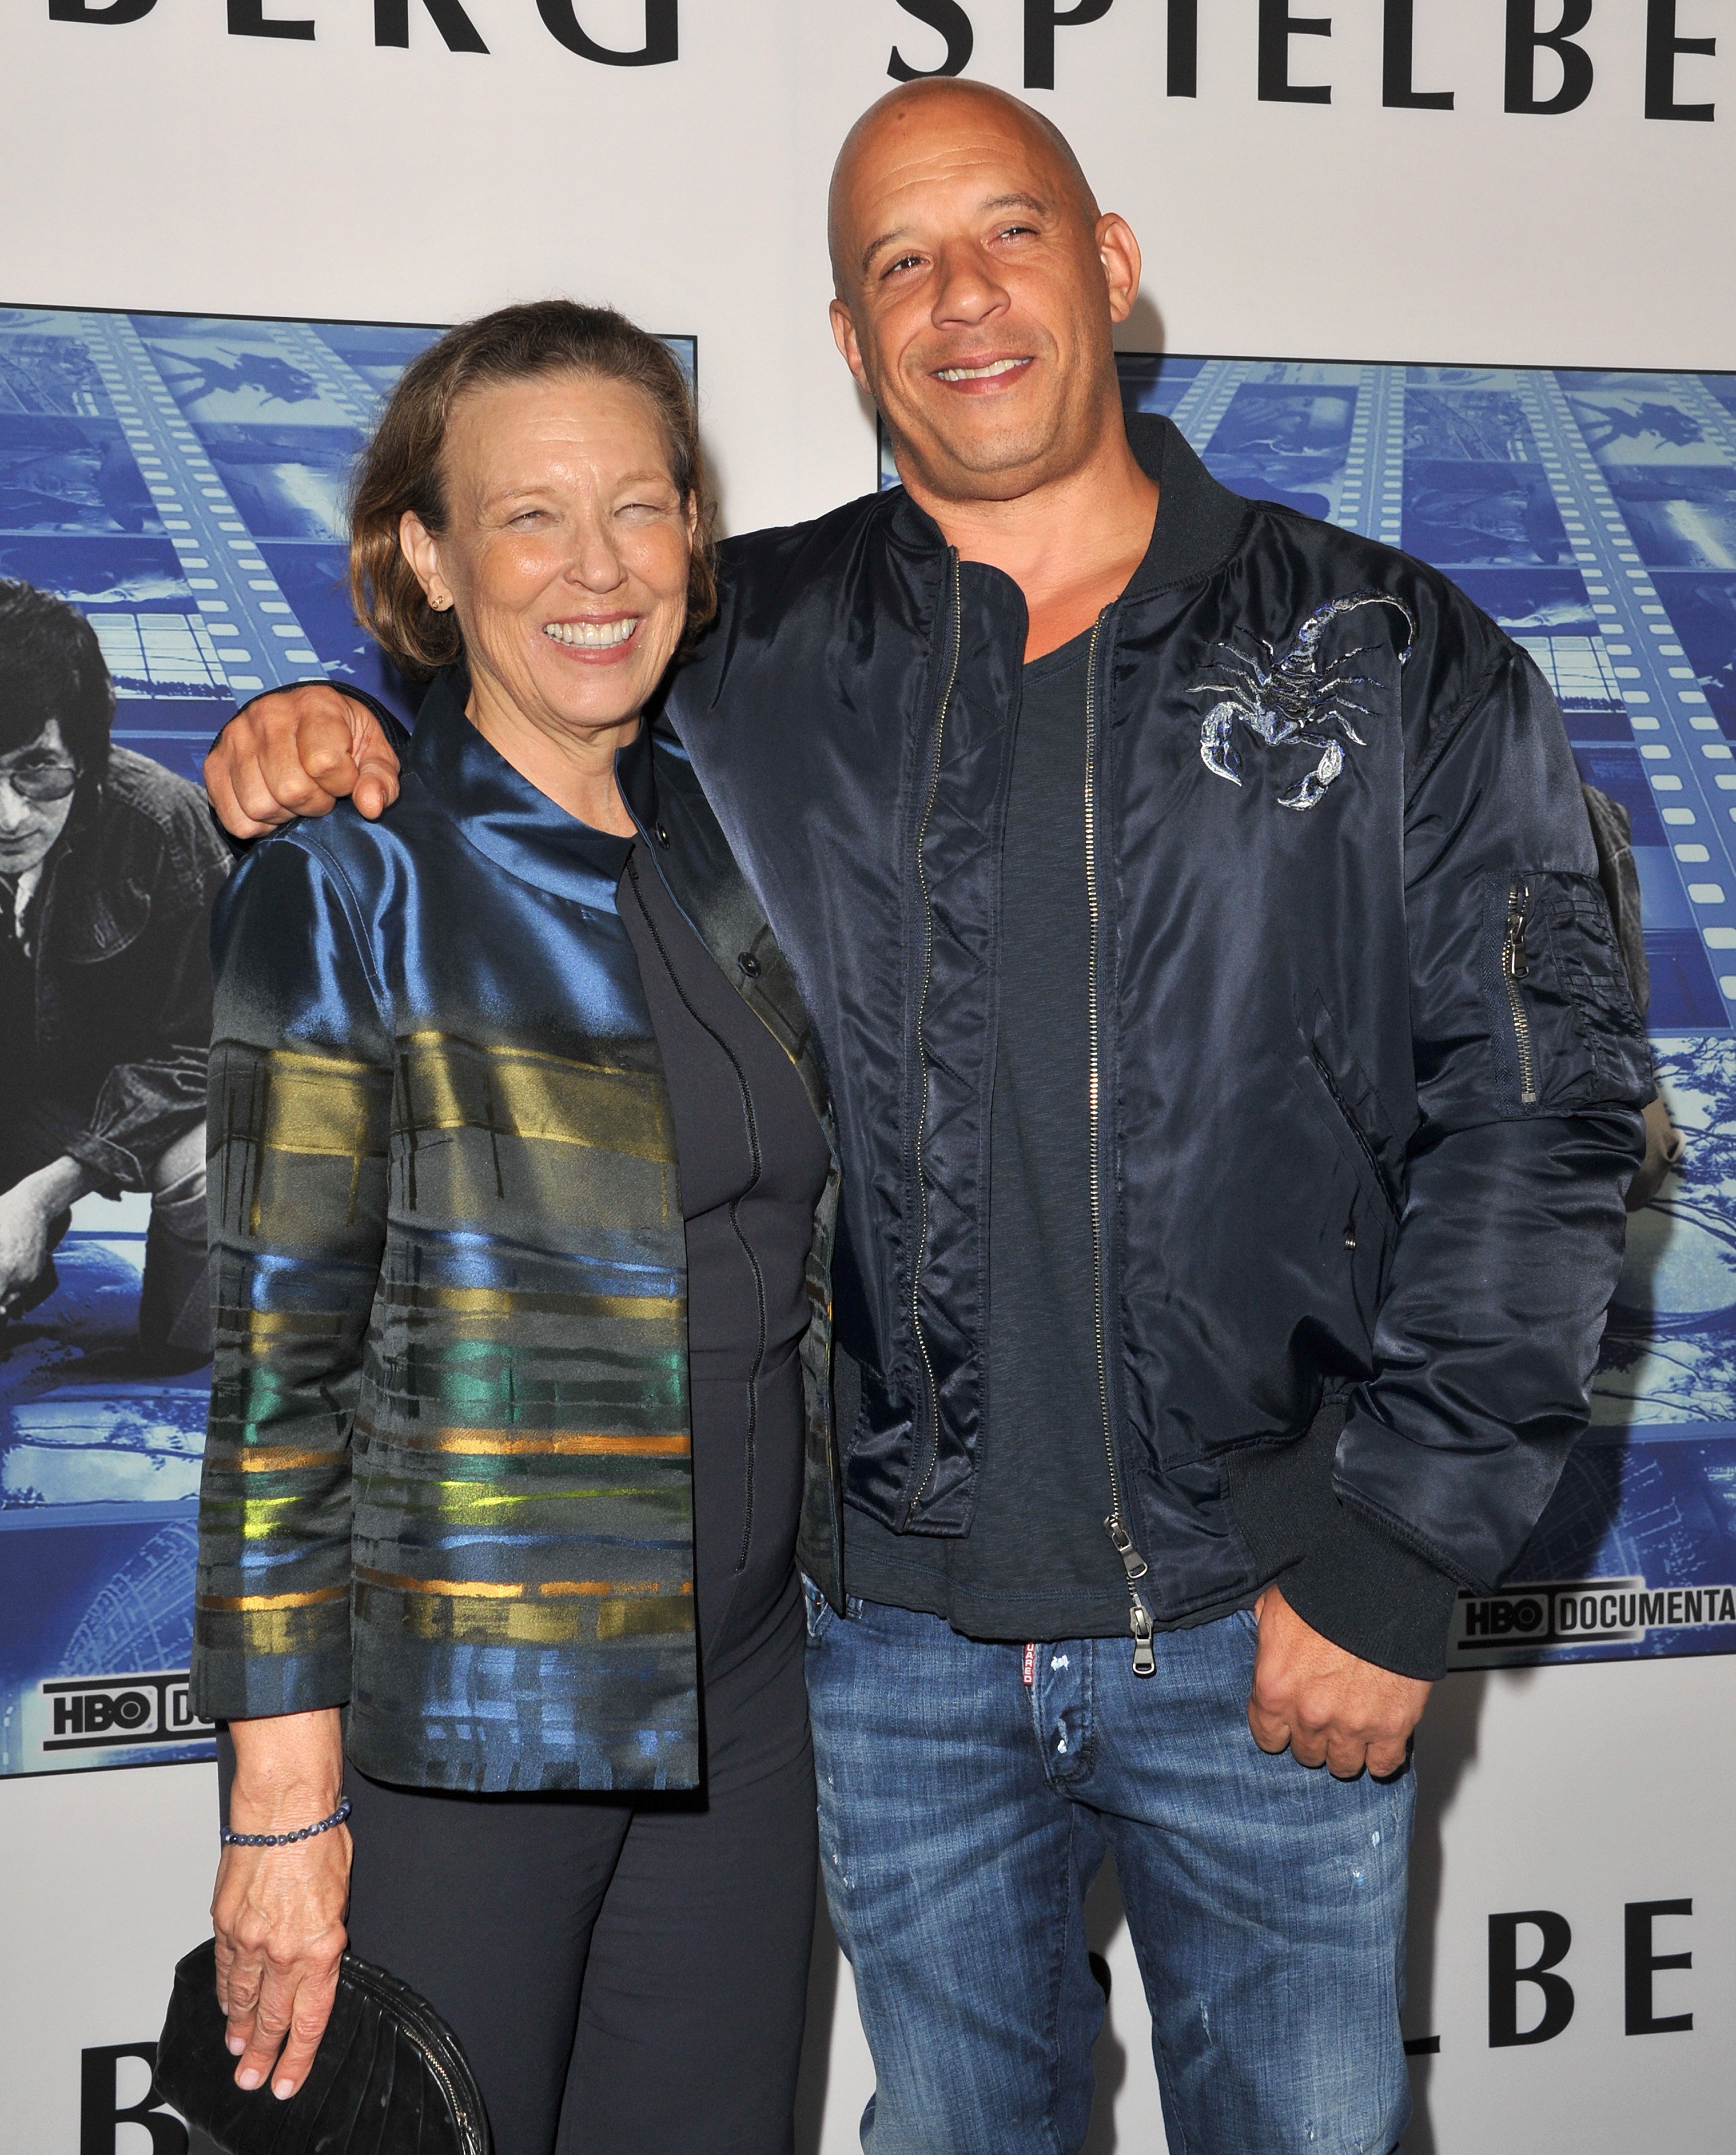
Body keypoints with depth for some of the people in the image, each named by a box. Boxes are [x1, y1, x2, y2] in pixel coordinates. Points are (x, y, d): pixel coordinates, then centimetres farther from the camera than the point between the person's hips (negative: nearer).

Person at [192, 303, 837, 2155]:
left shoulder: (722, 850, 7)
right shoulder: (346, 893, -10)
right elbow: (277, 1366, -12)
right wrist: (285, 1801, -14)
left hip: (740, 1706, 5)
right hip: (456, 1725, -5)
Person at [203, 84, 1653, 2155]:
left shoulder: (1394, 662, -1)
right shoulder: (736, 657, 2)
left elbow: (1539, 1104, -4)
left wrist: (1401, 1554, -8)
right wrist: (313, 743, -8)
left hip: (1267, 1621, -1)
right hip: (895, 1627, 1)